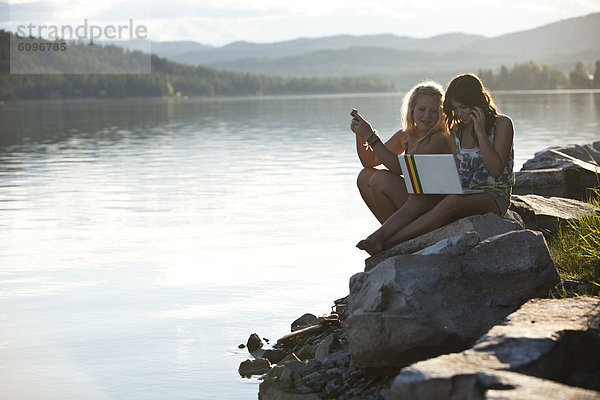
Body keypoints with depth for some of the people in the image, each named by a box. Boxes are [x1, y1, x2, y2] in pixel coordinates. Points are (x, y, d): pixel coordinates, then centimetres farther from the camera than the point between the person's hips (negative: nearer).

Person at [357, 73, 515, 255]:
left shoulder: (502, 124, -2)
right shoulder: (456, 132, 15)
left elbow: (496, 170, -12)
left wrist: (480, 132, -14)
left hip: (494, 197, -6)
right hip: (464, 193, 6)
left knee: (452, 201, -38)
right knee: (419, 197, -25)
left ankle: (389, 242, -44)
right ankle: (378, 236, -47)